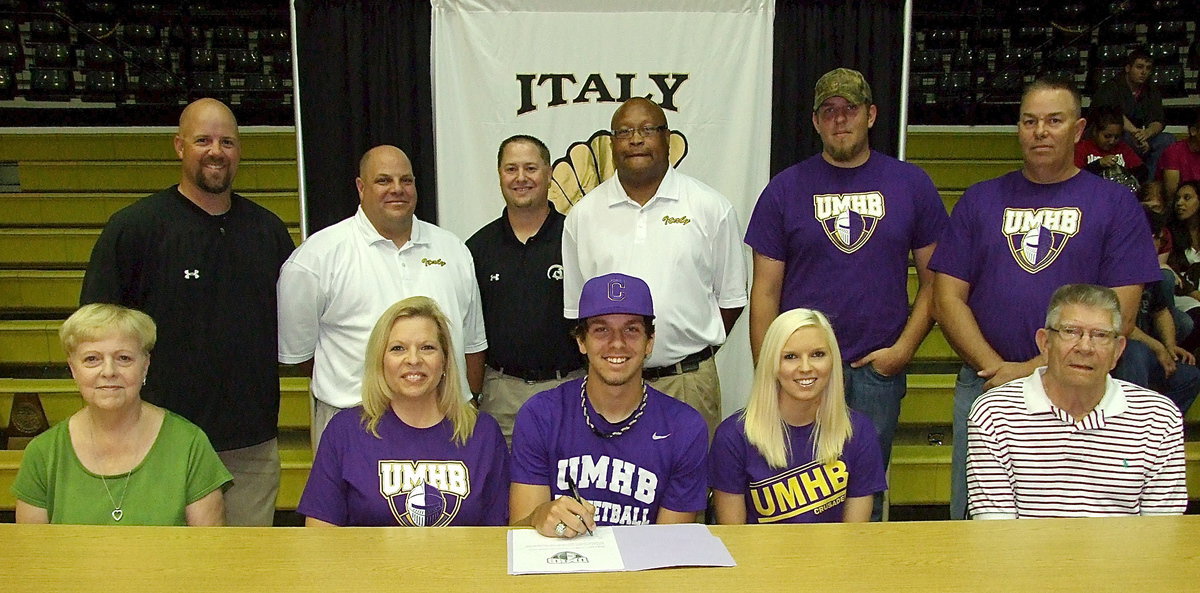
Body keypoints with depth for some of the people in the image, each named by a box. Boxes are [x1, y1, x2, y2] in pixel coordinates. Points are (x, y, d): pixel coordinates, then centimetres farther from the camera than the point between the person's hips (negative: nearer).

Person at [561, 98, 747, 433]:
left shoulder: (710, 207, 2)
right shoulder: (583, 215, 7)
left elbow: (731, 298, 7)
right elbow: (573, 306, 11)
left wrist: (696, 352, 4)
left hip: (689, 383, -1)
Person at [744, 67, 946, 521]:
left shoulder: (911, 184, 5)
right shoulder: (785, 189, 2)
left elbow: (933, 278, 8)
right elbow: (765, 292, 1)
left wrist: (904, 348, -3)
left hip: (879, 370, 1)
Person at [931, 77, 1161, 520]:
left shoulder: (1116, 204, 4)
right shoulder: (979, 200, 9)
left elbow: (1118, 314, -4)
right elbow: (948, 299, 2)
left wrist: (1035, 368, -13)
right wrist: (996, 367, -10)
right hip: (983, 386, 2)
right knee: (973, 518, 8)